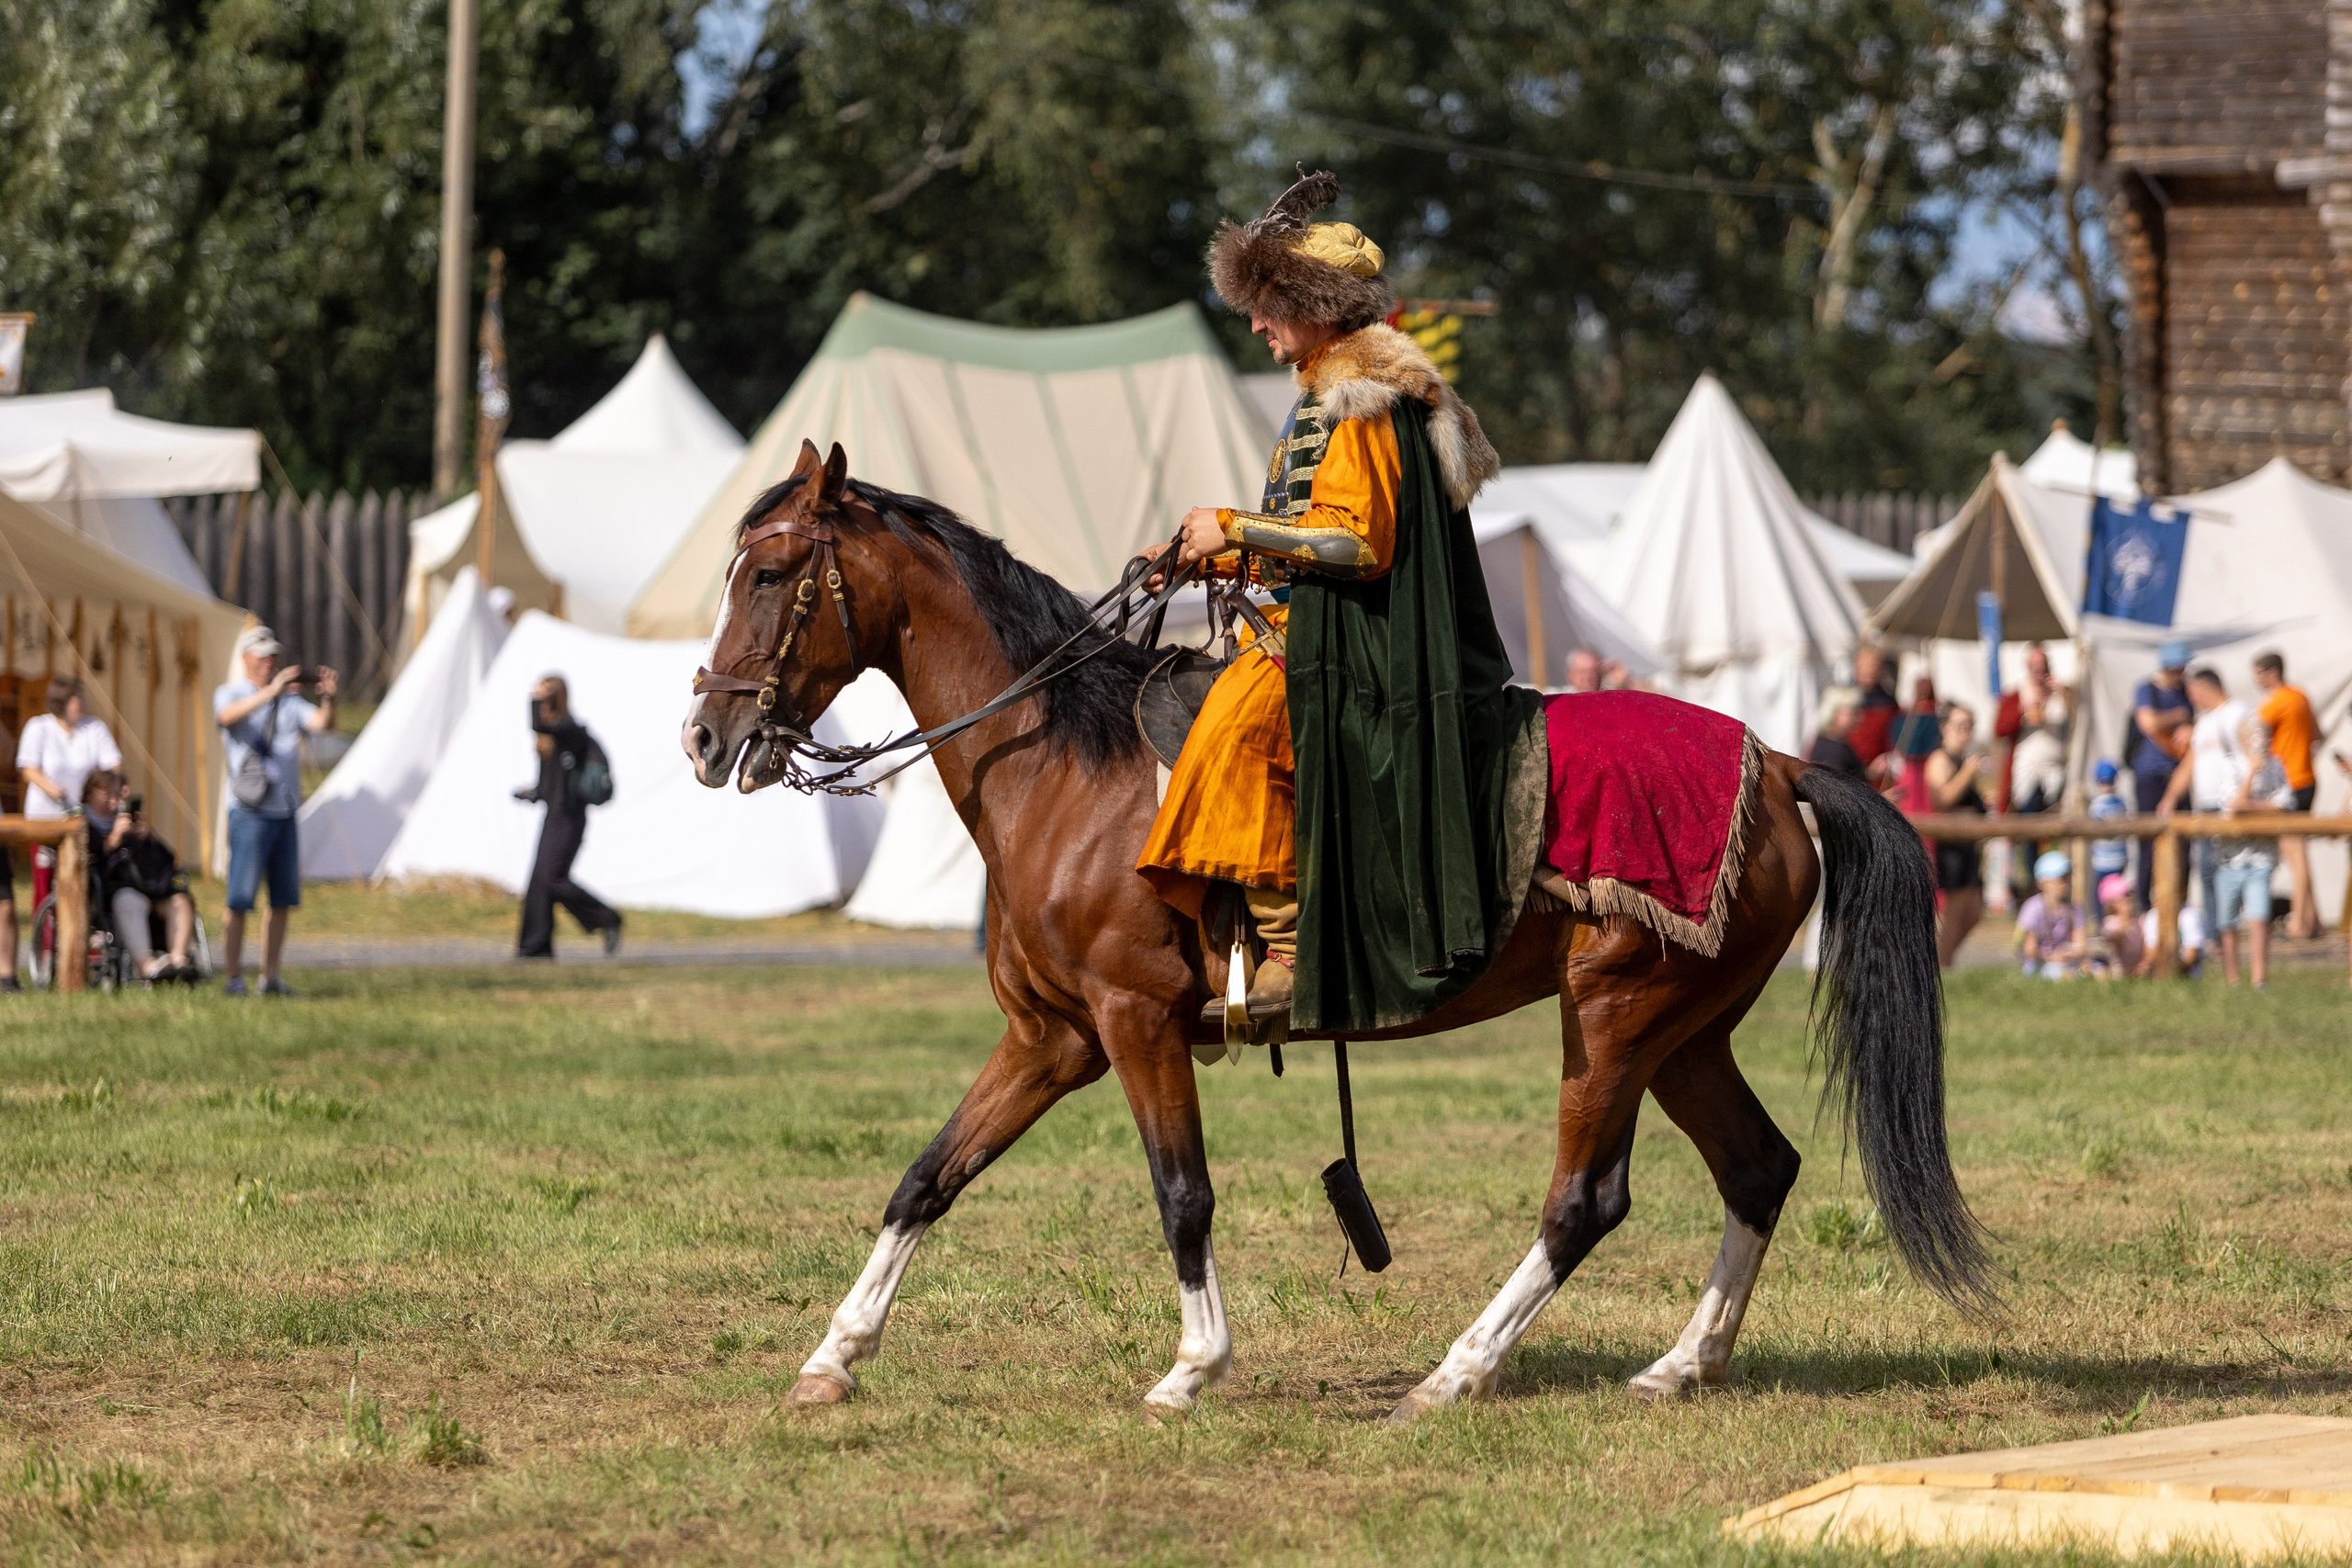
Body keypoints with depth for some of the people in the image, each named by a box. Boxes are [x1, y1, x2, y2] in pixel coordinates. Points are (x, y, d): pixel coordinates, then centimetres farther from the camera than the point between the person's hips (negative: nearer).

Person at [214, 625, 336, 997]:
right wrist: (271, 691, -35)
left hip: (286, 813, 6)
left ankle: (270, 977, 13)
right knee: (239, 900, -8)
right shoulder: (230, 693, 1)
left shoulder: (289, 701, 15)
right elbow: (228, 715, -23)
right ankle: (234, 978, -6)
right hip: (251, 813, -6)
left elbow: (323, 723, 0)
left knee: (283, 900, 7)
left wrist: (328, 698, -22)